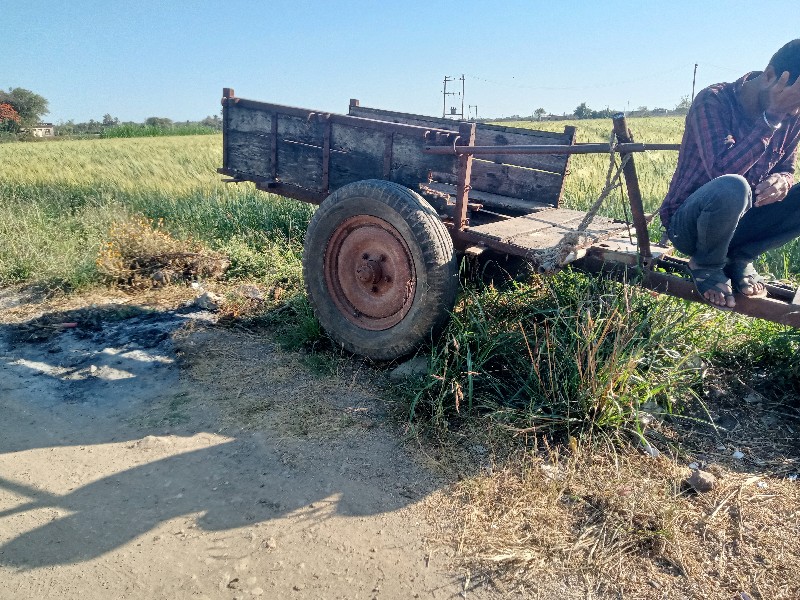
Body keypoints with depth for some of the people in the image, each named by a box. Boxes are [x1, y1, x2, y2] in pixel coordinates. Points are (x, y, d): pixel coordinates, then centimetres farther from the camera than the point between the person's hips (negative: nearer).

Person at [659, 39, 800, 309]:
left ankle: (740, 258, -1)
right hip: (688, 225, -6)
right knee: (731, 187, -38)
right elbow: (722, 170, -31)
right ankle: (707, 266, -10)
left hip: (739, 223, 6)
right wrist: (770, 119, -31)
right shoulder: (713, 101, -18)